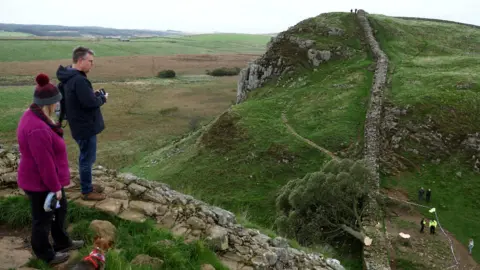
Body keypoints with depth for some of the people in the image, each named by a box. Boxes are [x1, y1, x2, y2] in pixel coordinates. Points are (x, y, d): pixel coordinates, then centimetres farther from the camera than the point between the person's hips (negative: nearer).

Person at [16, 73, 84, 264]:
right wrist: (55, 187, -17)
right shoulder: (38, 129, -34)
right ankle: (46, 255, 33)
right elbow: (45, 163, -28)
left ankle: (62, 242, 46)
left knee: (60, 209, 26)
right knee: (43, 219, 11)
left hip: (43, 180, 10)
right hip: (40, 183, -10)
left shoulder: (33, 116, 0)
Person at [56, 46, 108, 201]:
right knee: (87, 159, 3)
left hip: (80, 125, 10)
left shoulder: (69, 77, 8)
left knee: (86, 158, 22)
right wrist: (102, 98, -9)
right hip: (85, 126, -10)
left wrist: (93, 94, 3)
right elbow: (90, 103, -27)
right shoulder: (78, 80, -26)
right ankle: (87, 191, 17)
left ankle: (87, 185, 36)